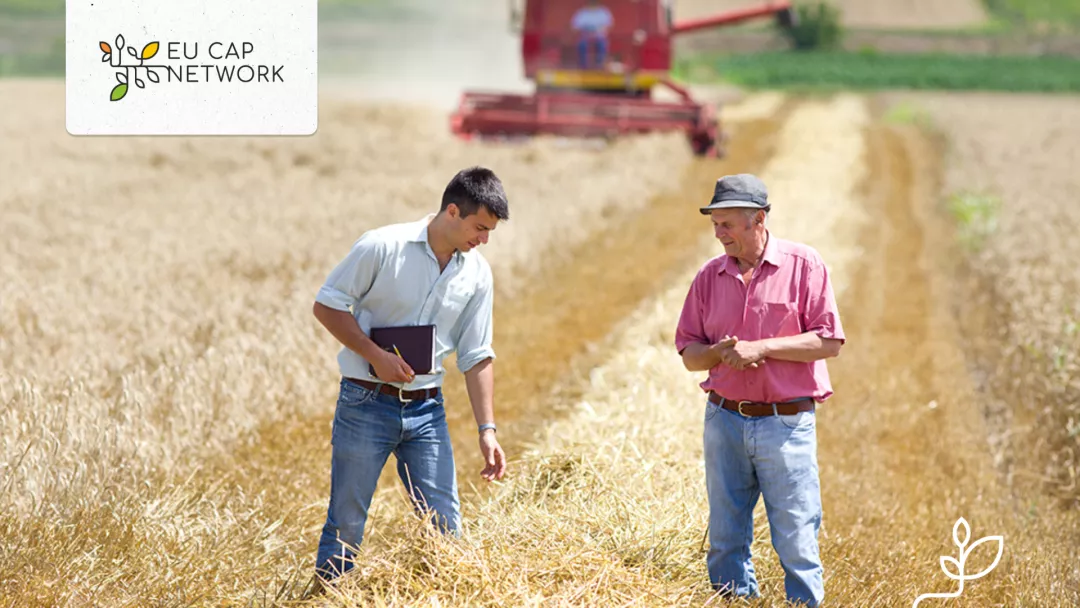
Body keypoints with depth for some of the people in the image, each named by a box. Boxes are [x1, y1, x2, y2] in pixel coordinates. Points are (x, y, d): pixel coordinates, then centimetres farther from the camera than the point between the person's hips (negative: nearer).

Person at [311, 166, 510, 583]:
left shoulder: (477, 273, 3)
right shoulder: (382, 247, -12)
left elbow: (477, 356, 7)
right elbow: (326, 305, -7)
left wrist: (487, 428, 1)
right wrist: (376, 356, -17)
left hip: (426, 410, 4)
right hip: (366, 404, -4)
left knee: (444, 525, 3)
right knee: (346, 522, 2)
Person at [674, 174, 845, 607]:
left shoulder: (803, 265, -4)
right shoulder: (710, 276, 8)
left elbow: (829, 341, -8)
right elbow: (689, 354, 11)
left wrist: (761, 348, -15)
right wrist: (719, 353, -11)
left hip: (786, 423, -4)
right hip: (724, 420, 4)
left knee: (797, 545, -4)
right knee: (725, 542, 8)